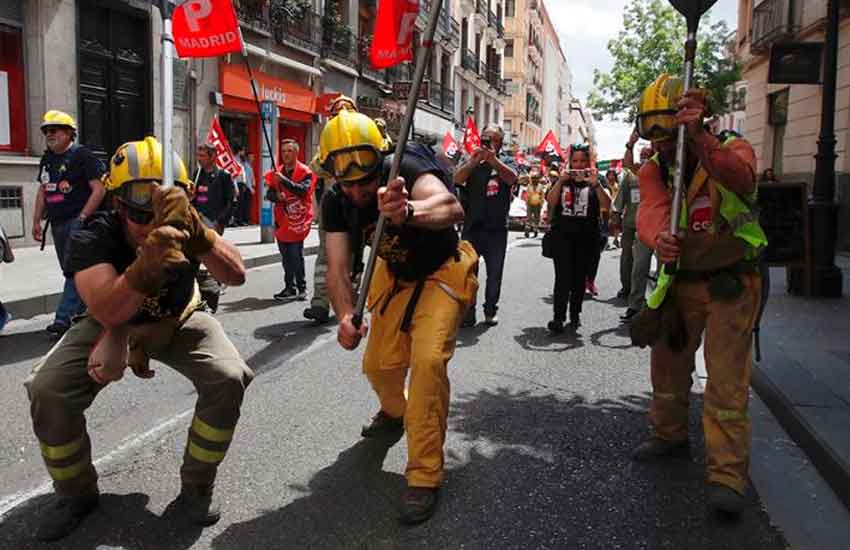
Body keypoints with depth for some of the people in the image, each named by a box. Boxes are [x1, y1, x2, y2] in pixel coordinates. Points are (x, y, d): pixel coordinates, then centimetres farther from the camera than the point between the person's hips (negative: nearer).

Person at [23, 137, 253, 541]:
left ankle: (196, 488, -1)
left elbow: (236, 275, -34)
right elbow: (108, 313, -41)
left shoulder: (184, 230, -22)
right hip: (112, 325, 0)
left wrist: (197, 235, -51)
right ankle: (76, 494, 6)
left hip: (178, 322, 1)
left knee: (228, 379, -23)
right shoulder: (92, 238, -27)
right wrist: (148, 262, -57)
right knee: (48, 391, -21)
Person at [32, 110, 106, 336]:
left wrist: (82, 218, -18)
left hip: (78, 221, -8)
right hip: (57, 223, 8)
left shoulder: (82, 155, -8)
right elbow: (42, 191, 22)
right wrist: (36, 221, 17)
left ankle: (64, 317, -13)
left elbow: (99, 189, -15)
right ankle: (84, 309, 23)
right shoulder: (46, 159, 15)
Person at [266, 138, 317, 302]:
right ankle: (290, 288, 19)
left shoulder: (305, 172, -4)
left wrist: (284, 180, -27)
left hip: (297, 220, -6)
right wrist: (277, 196, -13)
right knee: (286, 257, 10)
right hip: (282, 220, 6)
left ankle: (301, 289, 0)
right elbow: (269, 193, 9)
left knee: (296, 256, -9)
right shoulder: (278, 172, 13)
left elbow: (303, 190, -21)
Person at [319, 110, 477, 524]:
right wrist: (346, 316, -41)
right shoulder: (336, 203, -17)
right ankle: (394, 414, 48)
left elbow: (451, 208, -54)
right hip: (395, 276, 6)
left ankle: (424, 475, -10)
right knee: (379, 365, 11)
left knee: (428, 359, -23)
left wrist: (409, 211, -77)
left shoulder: (407, 169, -34)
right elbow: (338, 267, -21)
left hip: (441, 272, -5)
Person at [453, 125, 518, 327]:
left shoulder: (505, 162, 7)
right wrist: (473, 161, -25)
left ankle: (490, 311, 20)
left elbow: (512, 178, -14)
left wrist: (492, 158, -26)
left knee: (495, 273, 8)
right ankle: (467, 313, 4)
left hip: (497, 229, 0)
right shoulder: (472, 161, 7)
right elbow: (458, 179, -10)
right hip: (472, 227, 0)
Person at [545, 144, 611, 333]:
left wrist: (595, 184, -19)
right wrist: (561, 181, -16)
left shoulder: (595, 180, 7)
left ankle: (575, 314, 21)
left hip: (586, 236, 1)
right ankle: (558, 318, -12)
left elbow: (607, 205, -8)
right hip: (562, 234, -1)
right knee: (563, 277, -10)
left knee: (580, 277, 7)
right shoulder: (563, 179, 9)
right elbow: (550, 201, -6)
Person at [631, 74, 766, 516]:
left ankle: (726, 475, 1)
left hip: (730, 285, -5)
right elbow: (650, 214, -23)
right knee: (667, 367, 17)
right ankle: (669, 435, 40)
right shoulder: (652, 170, -3)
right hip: (679, 283, 5)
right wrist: (658, 239, -47)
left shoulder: (731, 150, -12)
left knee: (726, 382, -8)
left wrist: (699, 138, -54)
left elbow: (740, 176, -38)